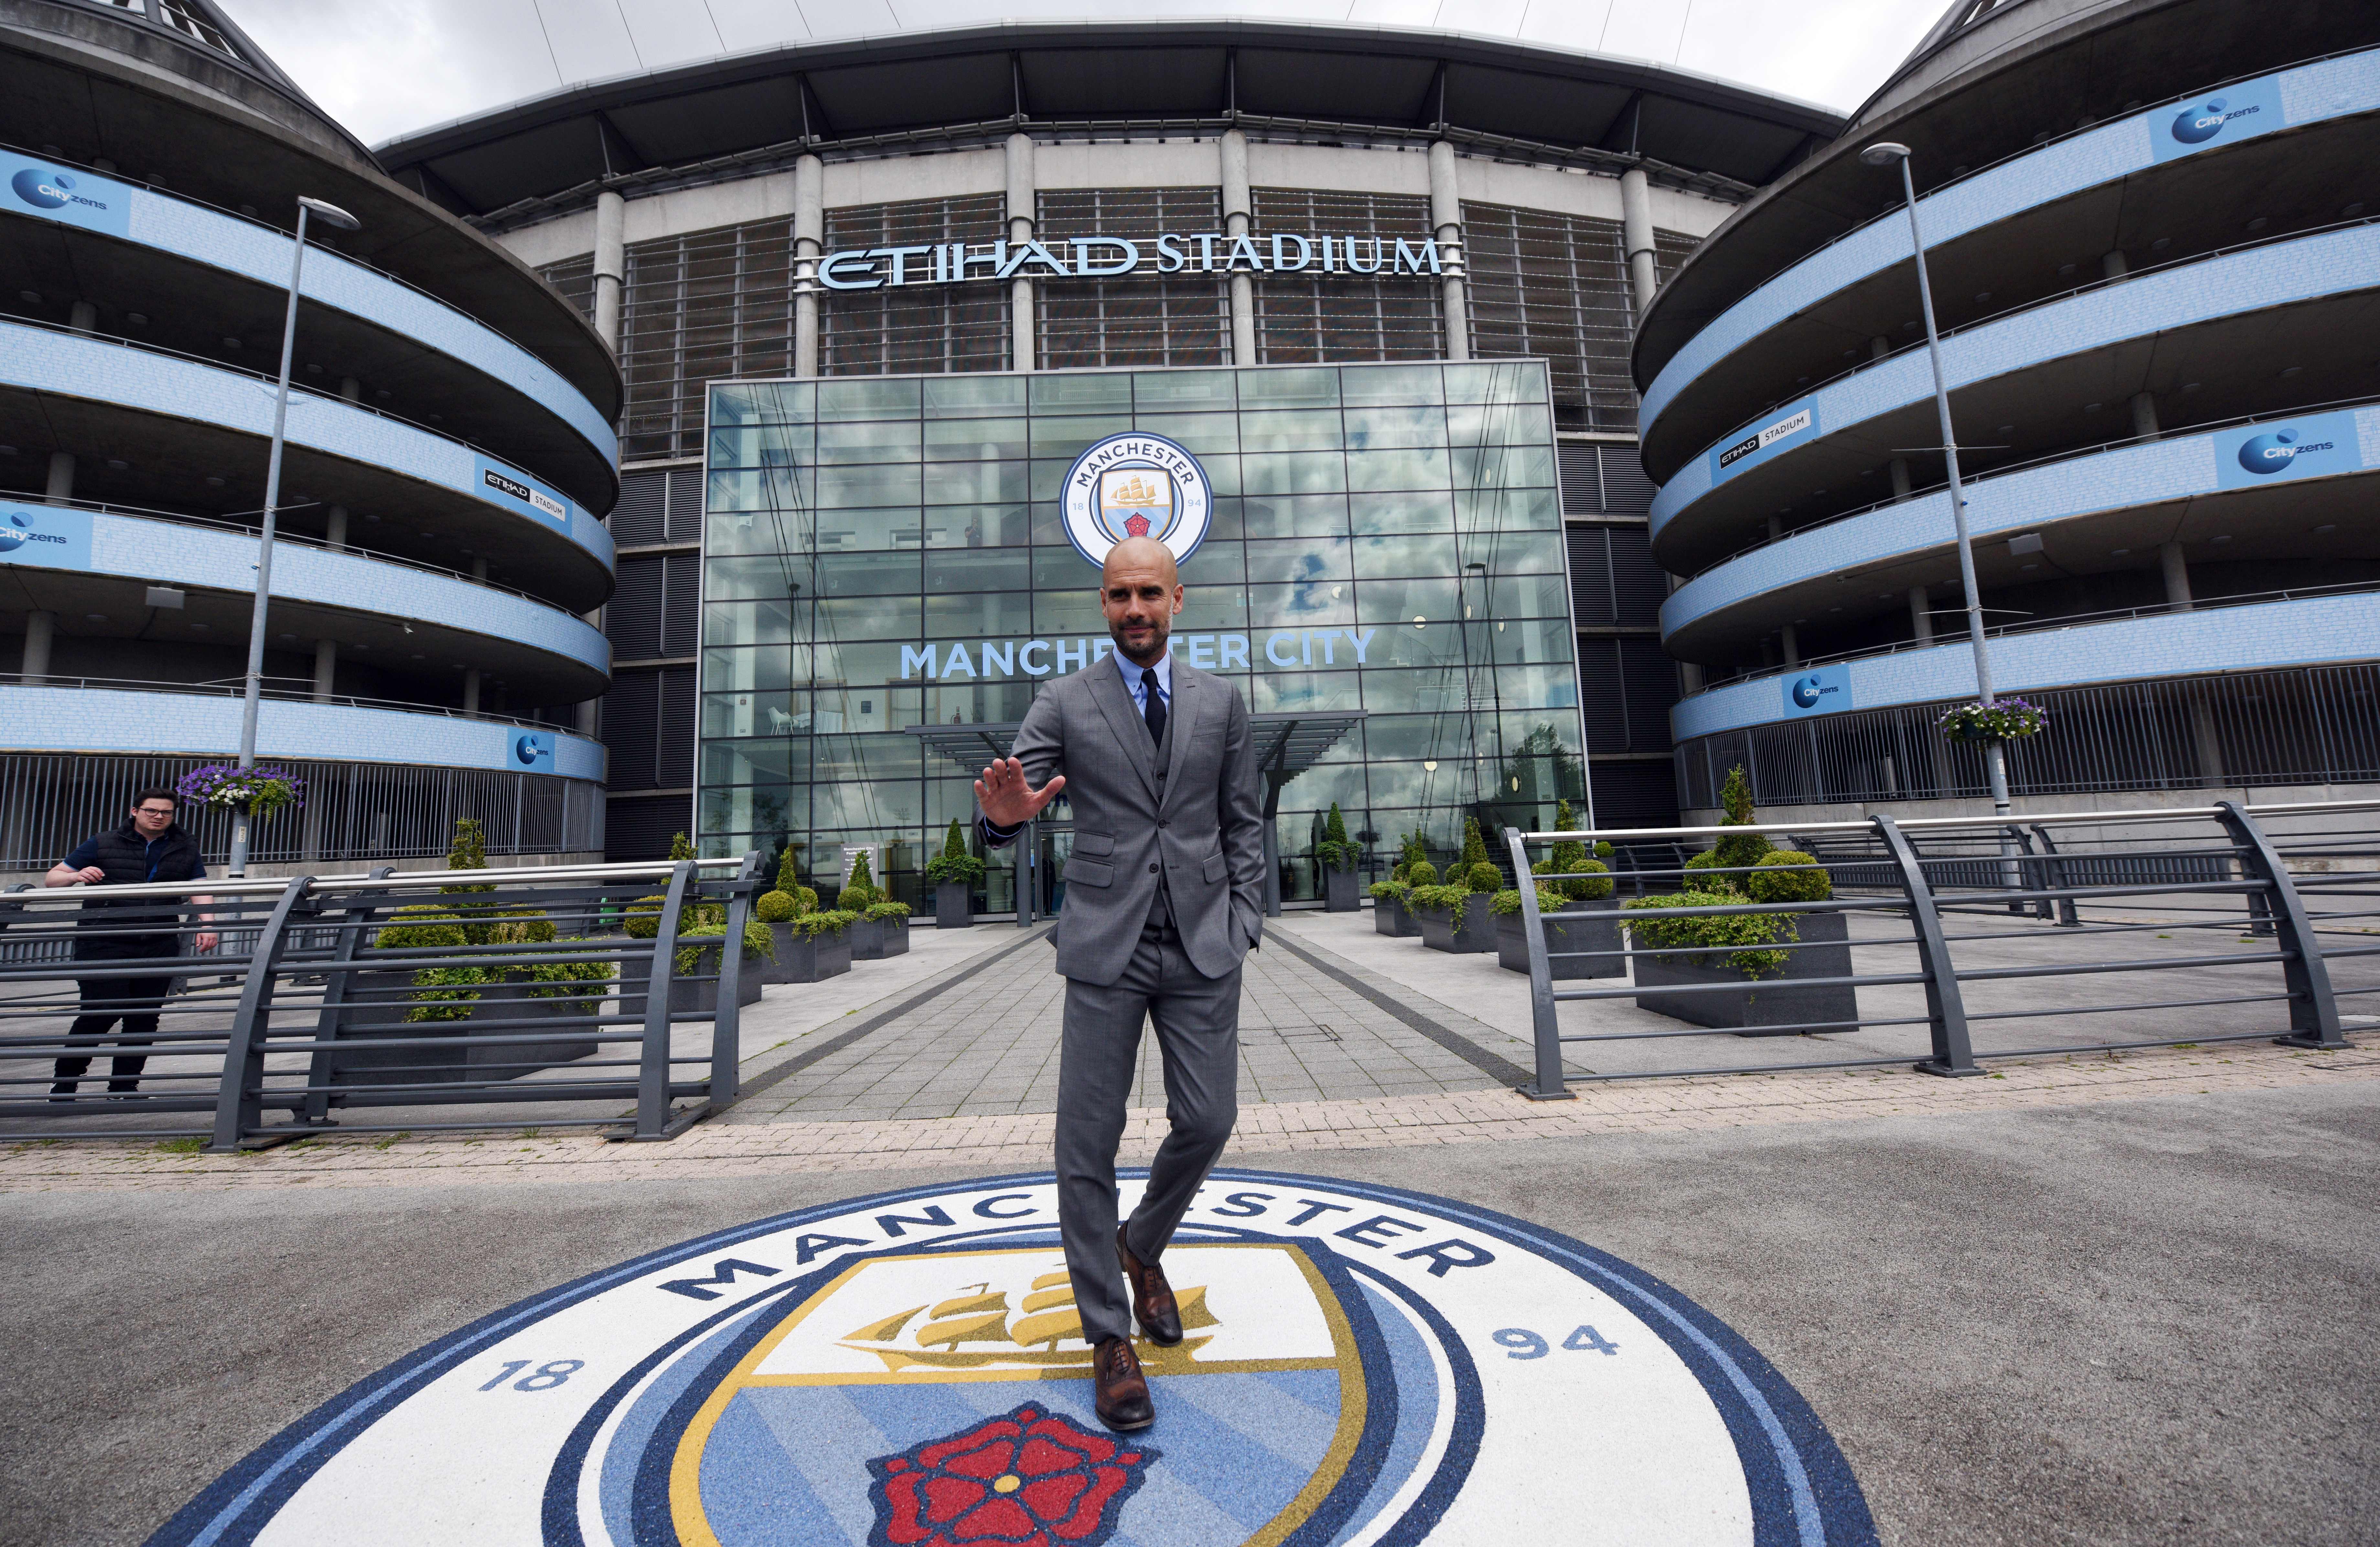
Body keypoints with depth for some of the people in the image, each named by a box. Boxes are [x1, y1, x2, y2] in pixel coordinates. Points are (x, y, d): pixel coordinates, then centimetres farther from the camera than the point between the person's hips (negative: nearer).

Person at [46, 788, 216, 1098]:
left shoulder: (186, 849, 13)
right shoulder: (103, 845, 9)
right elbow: (51, 879, 11)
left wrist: (206, 925, -10)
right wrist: (77, 876, -13)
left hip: (160, 945, 2)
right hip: (104, 944, -2)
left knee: (145, 1017, 4)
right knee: (101, 1012, -8)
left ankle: (124, 1087, 15)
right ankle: (64, 1085, 11)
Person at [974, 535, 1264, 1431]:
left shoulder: (1221, 702, 8)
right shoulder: (1065, 704, 2)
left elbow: (1242, 822, 10)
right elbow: (1008, 809, -6)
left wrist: (1244, 922, 1)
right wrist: (1006, 812, -30)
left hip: (1202, 949, 2)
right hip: (1106, 947, -1)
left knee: (1207, 1121, 5)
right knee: (1087, 1147, 2)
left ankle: (1143, 1247, 37)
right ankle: (1109, 1336, 23)